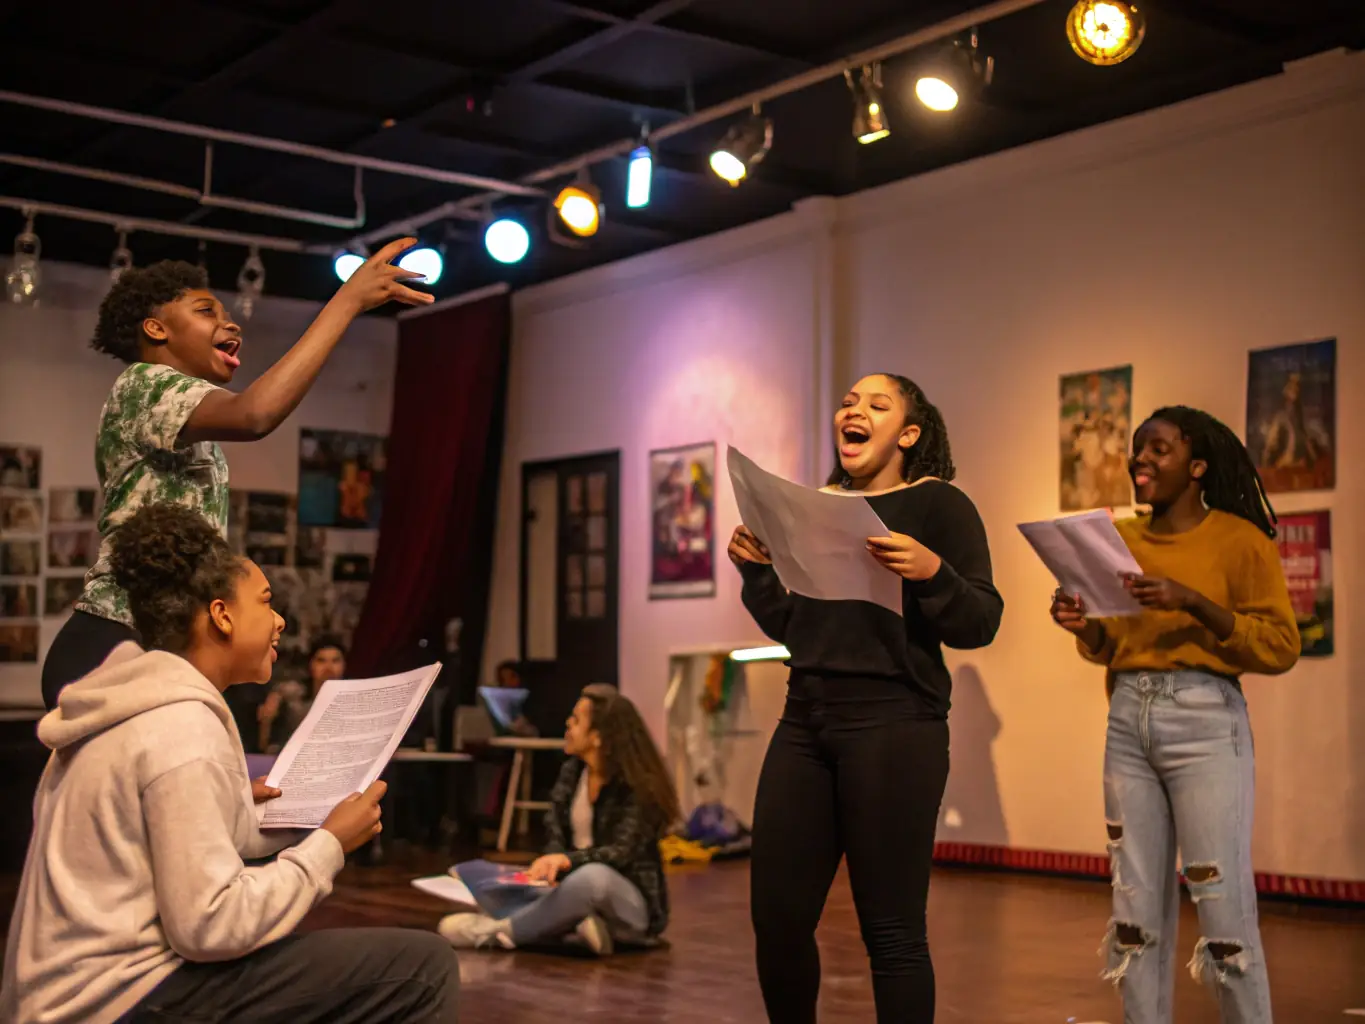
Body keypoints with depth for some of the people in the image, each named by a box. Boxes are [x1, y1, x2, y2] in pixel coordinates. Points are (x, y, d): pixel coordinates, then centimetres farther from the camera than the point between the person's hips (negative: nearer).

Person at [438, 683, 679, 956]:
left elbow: (621, 852, -23)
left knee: (593, 876, -40)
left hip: (632, 904, -6)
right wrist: (552, 865, -25)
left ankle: (496, 930, -30)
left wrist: (567, 860, -41)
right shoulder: (571, 771, 5)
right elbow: (556, 837, -1)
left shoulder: (637, 785, -14)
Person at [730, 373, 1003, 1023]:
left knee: (891, 930, -4)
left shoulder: (938, 504, 0)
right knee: (776, 919, 4)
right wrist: (756, 570, 5)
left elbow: (980, 625, -6)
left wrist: (931, 571, -23)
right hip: (804, 723, 6)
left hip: (894, 726, -5)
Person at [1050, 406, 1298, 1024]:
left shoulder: (1239, 539, -3)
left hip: (1205, 722, -5)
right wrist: (1084, 627, -2)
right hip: (1128, 721, 6)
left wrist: (1193, 601, -19)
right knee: (1137, 906, 8)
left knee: (1223, 906, -6)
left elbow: (1281, 648, -9)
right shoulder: (1124, 540, 13)